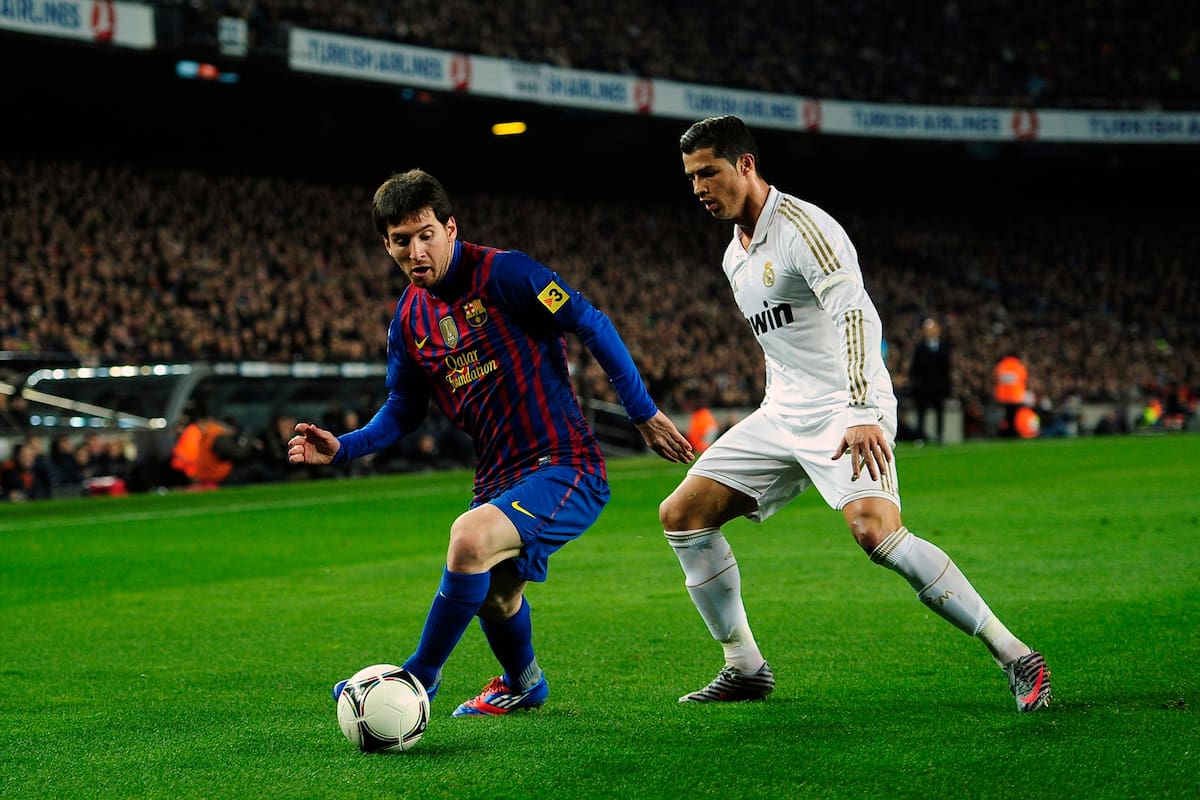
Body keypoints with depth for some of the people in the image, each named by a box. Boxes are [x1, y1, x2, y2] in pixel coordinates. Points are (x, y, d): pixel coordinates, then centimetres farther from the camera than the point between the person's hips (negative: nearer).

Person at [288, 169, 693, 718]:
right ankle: (523, 684, 53)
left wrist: (644, 413, -9)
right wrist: (342, 448, 0)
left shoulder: (501, 274, -13)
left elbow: (592, 326, -10)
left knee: (470, 538, -30)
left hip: (565, 467, -8)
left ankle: (418, 677, -13)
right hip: (500, 479, 8)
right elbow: (403, 411, 17)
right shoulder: (410, 316, 8)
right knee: (493, 595, 20)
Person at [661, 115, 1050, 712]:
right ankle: (745, 668, 11)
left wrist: (863, 414, -36)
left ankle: (1015, 658, -22)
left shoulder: (803, 227, -14)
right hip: (783, 414, 9)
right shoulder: (736, 255, 15)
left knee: (875, 531, -30)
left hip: (848, 412, -9)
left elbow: (856, 316, -26)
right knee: (680, 515, 2)